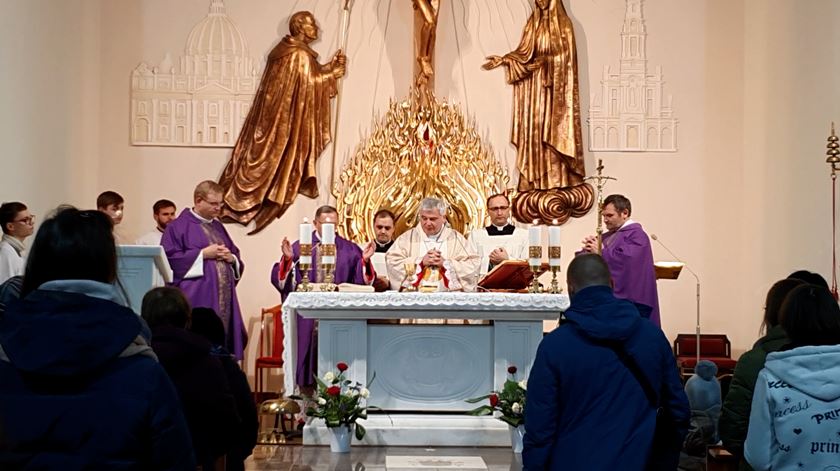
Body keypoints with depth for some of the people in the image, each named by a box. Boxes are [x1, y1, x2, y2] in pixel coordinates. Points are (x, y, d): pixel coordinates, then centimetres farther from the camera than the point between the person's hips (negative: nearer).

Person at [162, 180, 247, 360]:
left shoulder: (217, 226, 20)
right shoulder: (179, 226, -1)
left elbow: (237, 257, 23)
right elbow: (169, 258, -12)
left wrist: (231, 258, -1)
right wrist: (203, 254, -13)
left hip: (223, 299, 7)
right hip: (197, 300, -7)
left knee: (222, 344, 4)